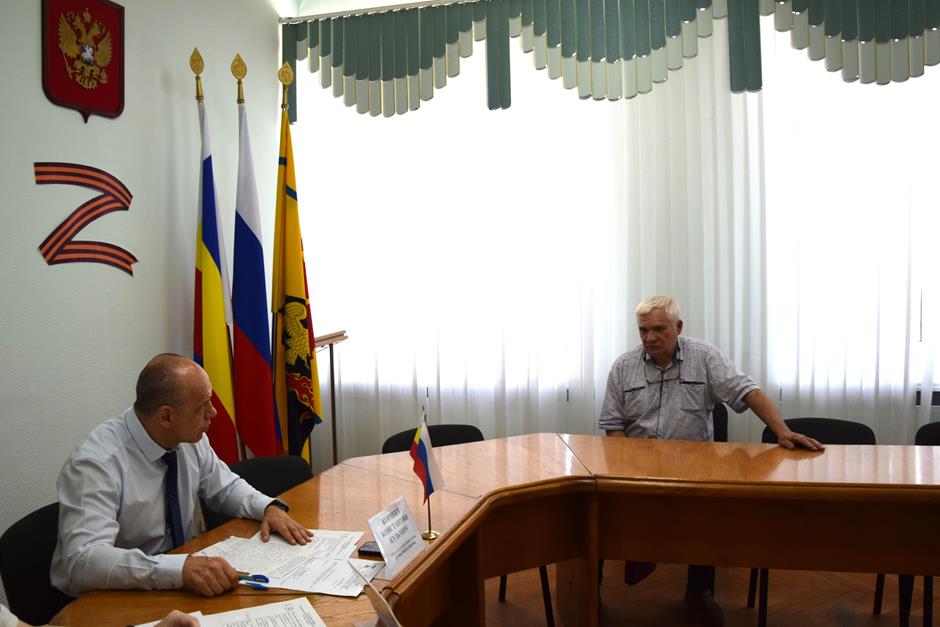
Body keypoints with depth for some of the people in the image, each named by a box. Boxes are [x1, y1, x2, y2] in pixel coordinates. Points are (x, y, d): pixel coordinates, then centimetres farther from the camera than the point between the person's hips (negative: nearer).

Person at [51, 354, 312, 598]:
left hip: (183, 585, 6)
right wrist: (181, 568, -42)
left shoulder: (189, 438, -5)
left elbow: (226, 487, 10)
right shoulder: (97, 463, -23)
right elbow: (83, 561, -32)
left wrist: (269, 507, -8)